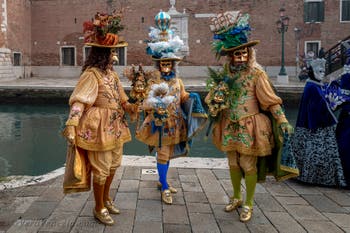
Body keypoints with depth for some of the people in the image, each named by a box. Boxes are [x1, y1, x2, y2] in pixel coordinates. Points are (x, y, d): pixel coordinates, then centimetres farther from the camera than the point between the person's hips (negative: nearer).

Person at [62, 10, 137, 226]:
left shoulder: (112, 73, 10)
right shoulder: (92, 74, -18)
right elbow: (79, 101, -25)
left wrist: (129, 107, 14)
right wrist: (72, 126, -32)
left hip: (115, 125, 9)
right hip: (99, 127, -9)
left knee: (113, 164, 20)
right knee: (101, 168, 2)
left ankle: (106, 198, 40)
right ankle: (99, 208, 20)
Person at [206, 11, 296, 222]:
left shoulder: (256, 72, -10)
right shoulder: (224, 73, 3)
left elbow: (271, 100, -9)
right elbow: (213, 99, 12)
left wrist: (282, 120, -14)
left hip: (249, 127, -4)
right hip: (229, 126, 4)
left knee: (248, 166, 2)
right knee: (233, 164, 15)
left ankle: (249, 204, 18)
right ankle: (237, 198, 34)